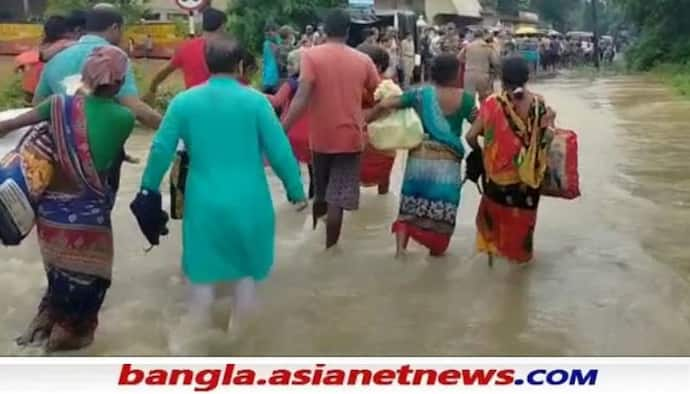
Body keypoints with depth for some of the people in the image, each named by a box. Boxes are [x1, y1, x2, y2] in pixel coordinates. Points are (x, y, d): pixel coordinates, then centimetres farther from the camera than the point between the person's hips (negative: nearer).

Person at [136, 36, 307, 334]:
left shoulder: (184, 101, 0)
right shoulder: (255, 100, -5)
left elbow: (161, 149, 2)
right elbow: (280, 151, -5)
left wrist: (149, 187, 15)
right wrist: (296, 191, 4)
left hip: (204, 202, 1)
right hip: (248, 202, 0)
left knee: (202, 272, 14)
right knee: (246, 269, 18)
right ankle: (238, 332, 29)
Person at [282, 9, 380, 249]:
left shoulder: (311, 55, -7)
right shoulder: (363, 60, 0)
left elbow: (301, 98, -18)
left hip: (321, 136, 0)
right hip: (350, 136, 0)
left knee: (320, 193, 21)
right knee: (337, 199, 2)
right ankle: (329, 247, 4)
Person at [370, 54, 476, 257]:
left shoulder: (420, 93, -2)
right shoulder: (465, 99, -6)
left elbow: (385, 105, -6)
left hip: (421, 155, 2)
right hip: (448, 159, -2)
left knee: (411, 202, 12)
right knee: (441, 204, 11)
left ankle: (401, 246, 6)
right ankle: (436, 247, 22)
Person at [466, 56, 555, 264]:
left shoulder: (494, 103, -17)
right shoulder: (539, 103, -13)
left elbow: (471, 136, -15)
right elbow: (547, 136, -9)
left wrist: (480, 150, 5)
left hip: (500, 169, -1)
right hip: (527, 170, 1)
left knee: (496, 205, 26)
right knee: (523, 210, 21)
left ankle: (493, 244, 37)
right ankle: (521, 250, 35)